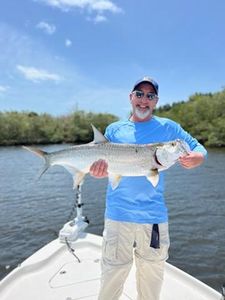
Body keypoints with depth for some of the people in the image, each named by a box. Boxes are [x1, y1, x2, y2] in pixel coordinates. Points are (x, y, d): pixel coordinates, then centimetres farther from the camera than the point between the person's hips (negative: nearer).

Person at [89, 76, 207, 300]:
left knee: (151, 277, 17)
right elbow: (102, 165, 7)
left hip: (154, 216, 1)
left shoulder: (168, 127, 2)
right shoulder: (114, 129, 5)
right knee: (112, 277, 11)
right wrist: (97, 171, -17)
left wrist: (194, 159, -19)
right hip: (118, 215, 0)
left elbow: (199, 150, 5)